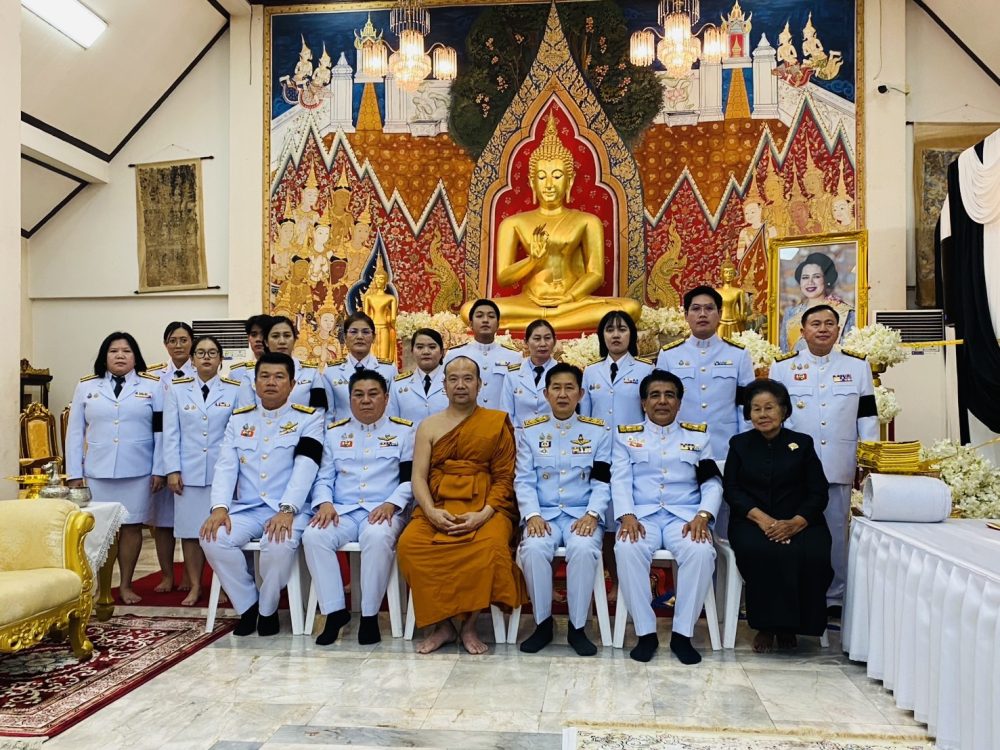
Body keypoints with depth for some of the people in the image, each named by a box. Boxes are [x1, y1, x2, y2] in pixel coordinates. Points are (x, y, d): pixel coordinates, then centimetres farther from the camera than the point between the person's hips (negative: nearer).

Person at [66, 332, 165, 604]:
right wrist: (74, 474, 1)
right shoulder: (86, 386, 8)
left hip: (138, 471, -1)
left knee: (131, 527, 6)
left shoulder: (152, 385, 4)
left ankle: (126, 585, 17)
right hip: (97, 471, 1)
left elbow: (161, 431, 0)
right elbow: (75, 432, 7)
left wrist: (159, 470, -5)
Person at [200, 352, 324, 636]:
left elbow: (305, 468, -12)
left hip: (289, 509, -4)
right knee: (212, 538, -24)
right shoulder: (238, 418, 14)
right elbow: (225, 466, 4)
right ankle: (248, 604, -1)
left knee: (279, 545, -34)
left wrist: (286, 510, -25)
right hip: (246, 508, 4)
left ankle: (267, 609, -4)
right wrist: (219, 507, -13)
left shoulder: (309, 418, 1)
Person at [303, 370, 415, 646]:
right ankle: (335, 611, -15)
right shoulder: (335, 432, 18)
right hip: (342, 510, 3)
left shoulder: (404, 431, 9)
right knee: (313, 536, -28)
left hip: (384, 512, -3)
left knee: (377, 537, -37)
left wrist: (391, 503, -15)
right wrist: (325, 503, -6)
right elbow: (324, 477, 15)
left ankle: (370, 614, -21)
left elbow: (410, 478, 2)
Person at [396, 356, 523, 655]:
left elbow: (504, 477, 2)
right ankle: (441, 624, -9)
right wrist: (431, 511, -13)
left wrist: (484, 514, -13)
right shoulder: (429, 425, 13)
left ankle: (469, 624, -11)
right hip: (438, 507, 2)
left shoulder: (498, 423, 7)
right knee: (409, 544, -27)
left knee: (491, 546, -34)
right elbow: (418, 476, 6)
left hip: (484, 508, -2)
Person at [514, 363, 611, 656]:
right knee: (533, 549, -31)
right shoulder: (529, 430, 9)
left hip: (583, 513, 0)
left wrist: (592, 514, -14)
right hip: (543, 513, 1)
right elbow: (523, 480, 3)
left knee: (583, 549, -33)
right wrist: (532, 515, -13)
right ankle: (543, 623, -10)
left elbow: (602, 482, 2)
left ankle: (577, 627, -14)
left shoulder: (598, 431, 8)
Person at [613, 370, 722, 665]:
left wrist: (703, 515, -11)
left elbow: (713, 483, 8)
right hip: (641, 516, 0)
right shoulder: (626, 435, 15)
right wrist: (627, 516, -15)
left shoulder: (699, 435, 17)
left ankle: (682, 634, -17)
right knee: (628, 550, -33)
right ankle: (645, 632, -18)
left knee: (701, 552, -32)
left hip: (685, 516, 1)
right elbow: (620, 481, 3)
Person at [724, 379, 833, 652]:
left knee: (813, 556, -30)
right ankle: (765, 626, -12)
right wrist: (762, 518, -16)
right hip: (752, 521, 0)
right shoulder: (739, 444, 12)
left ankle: (789, 625, -5)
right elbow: (731, 489, 3)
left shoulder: (802, 443, 11)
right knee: (759, 552, -33)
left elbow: (818, 493, 4)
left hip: (798, 523, 1)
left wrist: (795, 523, -16)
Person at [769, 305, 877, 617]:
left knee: (836, 533, 8)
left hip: (839, 467, 1)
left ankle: (835, 597, 20)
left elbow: (867, 416, 8)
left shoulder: (858, 366, 8)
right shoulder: (783, 367, 4)